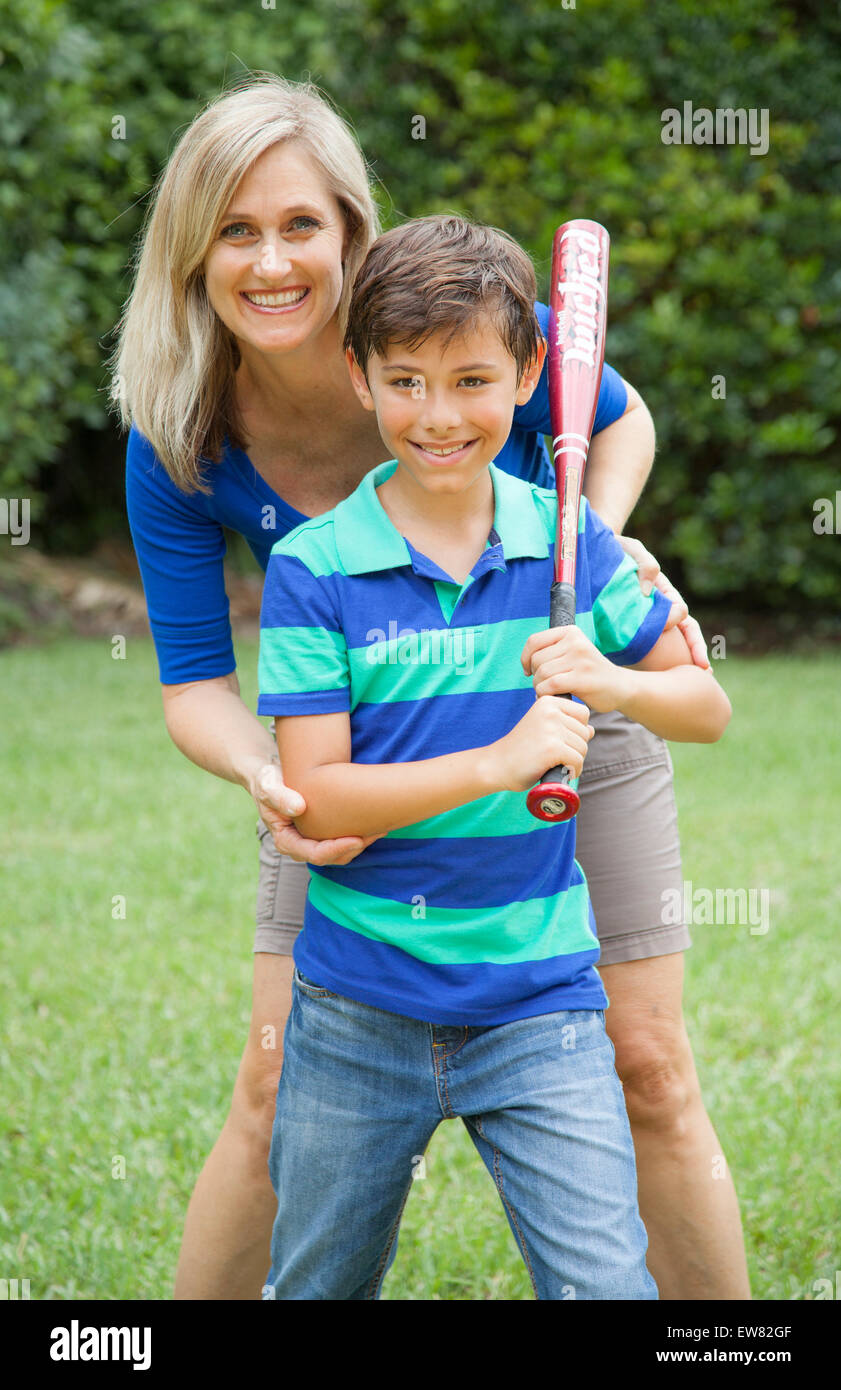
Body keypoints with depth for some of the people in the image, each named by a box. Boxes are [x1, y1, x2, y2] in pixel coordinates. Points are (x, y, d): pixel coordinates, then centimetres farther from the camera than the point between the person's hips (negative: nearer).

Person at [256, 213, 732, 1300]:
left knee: (605, 1283, -11)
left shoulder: (571, 541, 0)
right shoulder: (313, 570, -9)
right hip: (360, 1001, -1)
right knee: (315, 1291, 16)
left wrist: (613, 682, -14)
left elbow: (708, 709, 8)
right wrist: (502, 762, -26)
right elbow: (316, 799, -14)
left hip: (539, 997, 1)